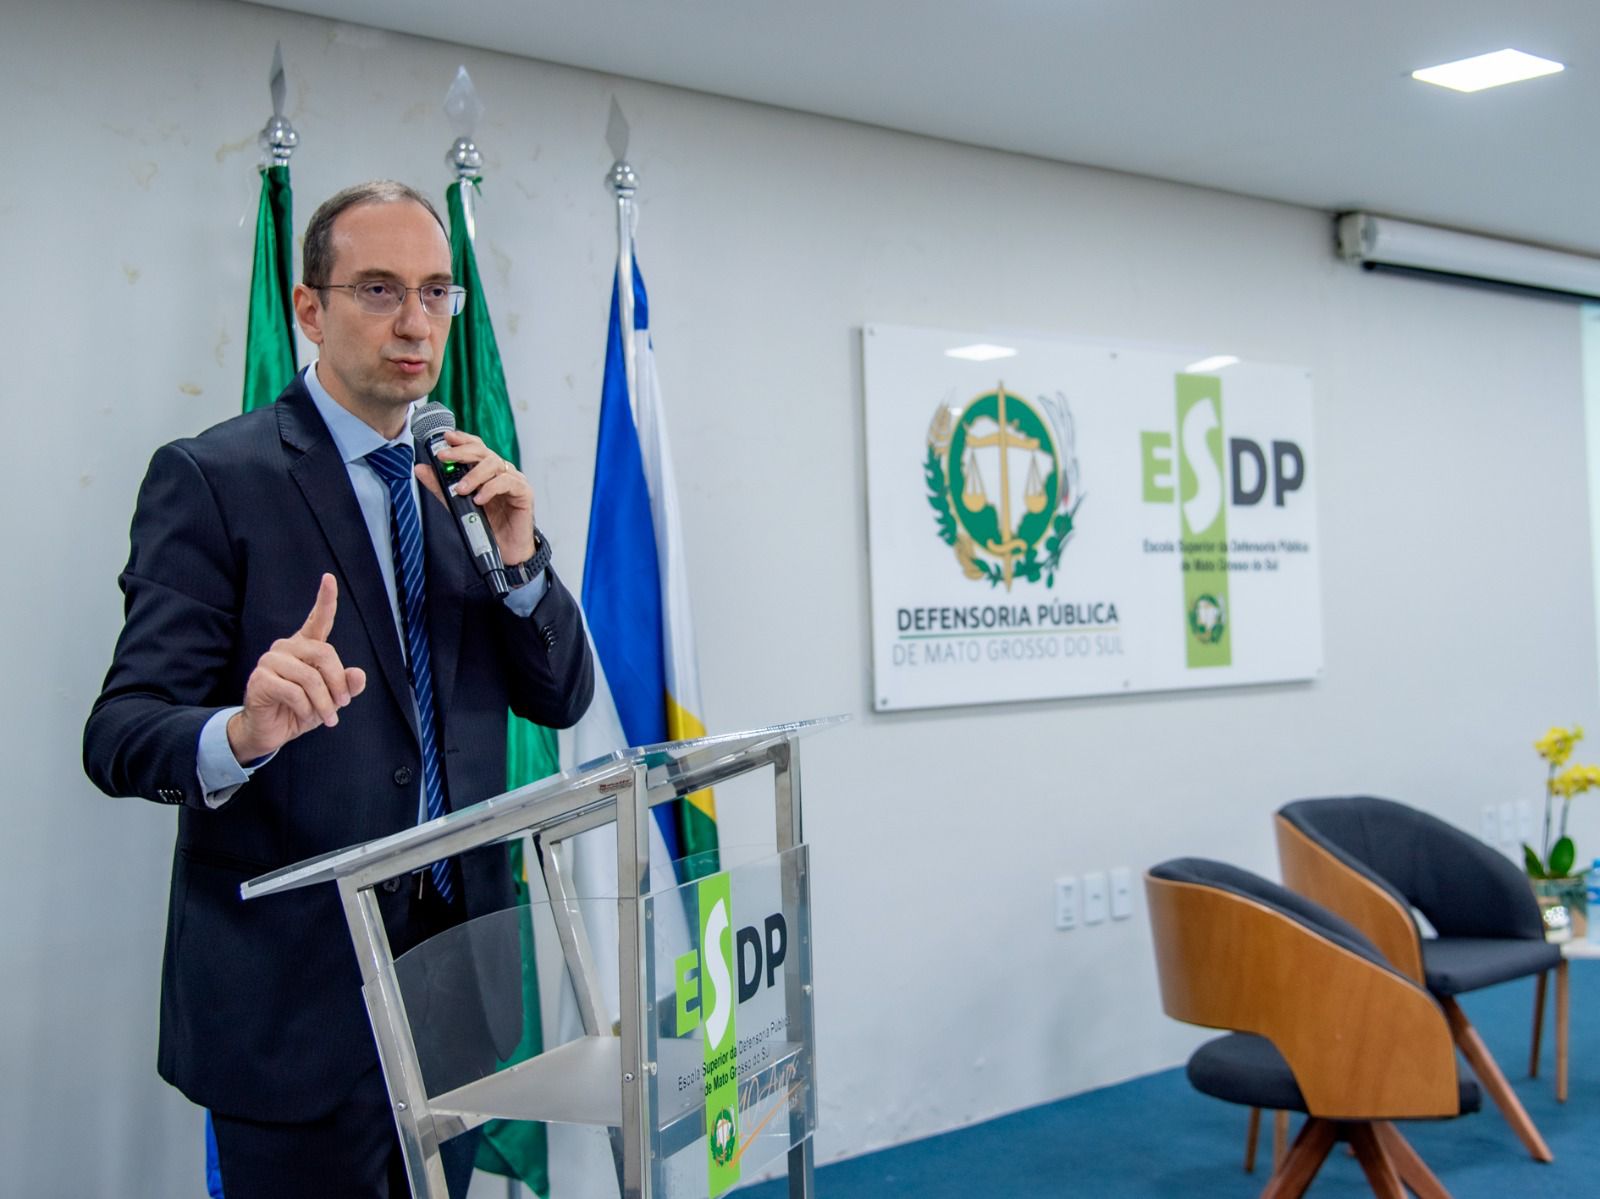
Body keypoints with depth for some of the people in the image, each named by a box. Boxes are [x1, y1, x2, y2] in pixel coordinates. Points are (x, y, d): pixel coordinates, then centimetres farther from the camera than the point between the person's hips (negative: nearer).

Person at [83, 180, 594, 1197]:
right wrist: (243, 732, -37)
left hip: (458, 964, 6)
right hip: (299, 988, -6)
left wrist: (519, 559, -10)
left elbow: (561, 697, 8)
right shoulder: (212, 477, -9)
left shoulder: (468, 483, 9)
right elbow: (122, 734, -15)